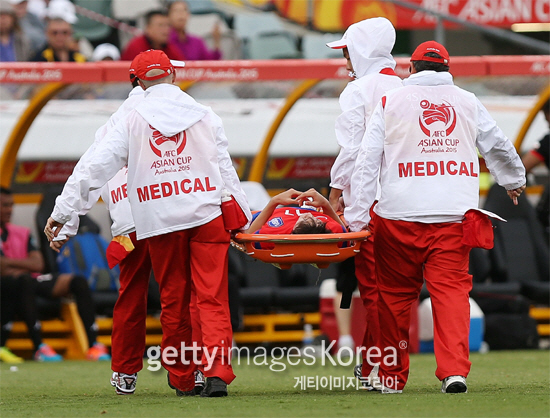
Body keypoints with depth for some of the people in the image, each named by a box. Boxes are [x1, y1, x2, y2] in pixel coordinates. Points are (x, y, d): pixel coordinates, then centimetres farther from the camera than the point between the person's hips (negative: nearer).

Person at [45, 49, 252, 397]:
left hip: (159, 223, 0)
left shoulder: (132, 122, 4)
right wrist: (245, 220, 17)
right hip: (206, 216, 0)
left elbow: (95, 168, 0)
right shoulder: (206, 117, 8)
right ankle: (218, 372, -18)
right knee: (212, 297, -3)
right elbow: (226, 170, 11)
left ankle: (182, 379, 17)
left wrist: (63, 211, 4)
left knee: (173, 301, 11)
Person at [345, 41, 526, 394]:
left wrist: (356, 218, 1)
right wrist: (514, 180, 48)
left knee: (396, 293, 9)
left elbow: (367, 163, 3)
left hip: (399, 218, -1)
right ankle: (454, 370, -19)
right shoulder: (468, 102, 14)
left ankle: (392, 376, 15)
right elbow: (500, 147, 27)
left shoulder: (390, 103, 9)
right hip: (454, 216, 1)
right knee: (451, 289, -2)